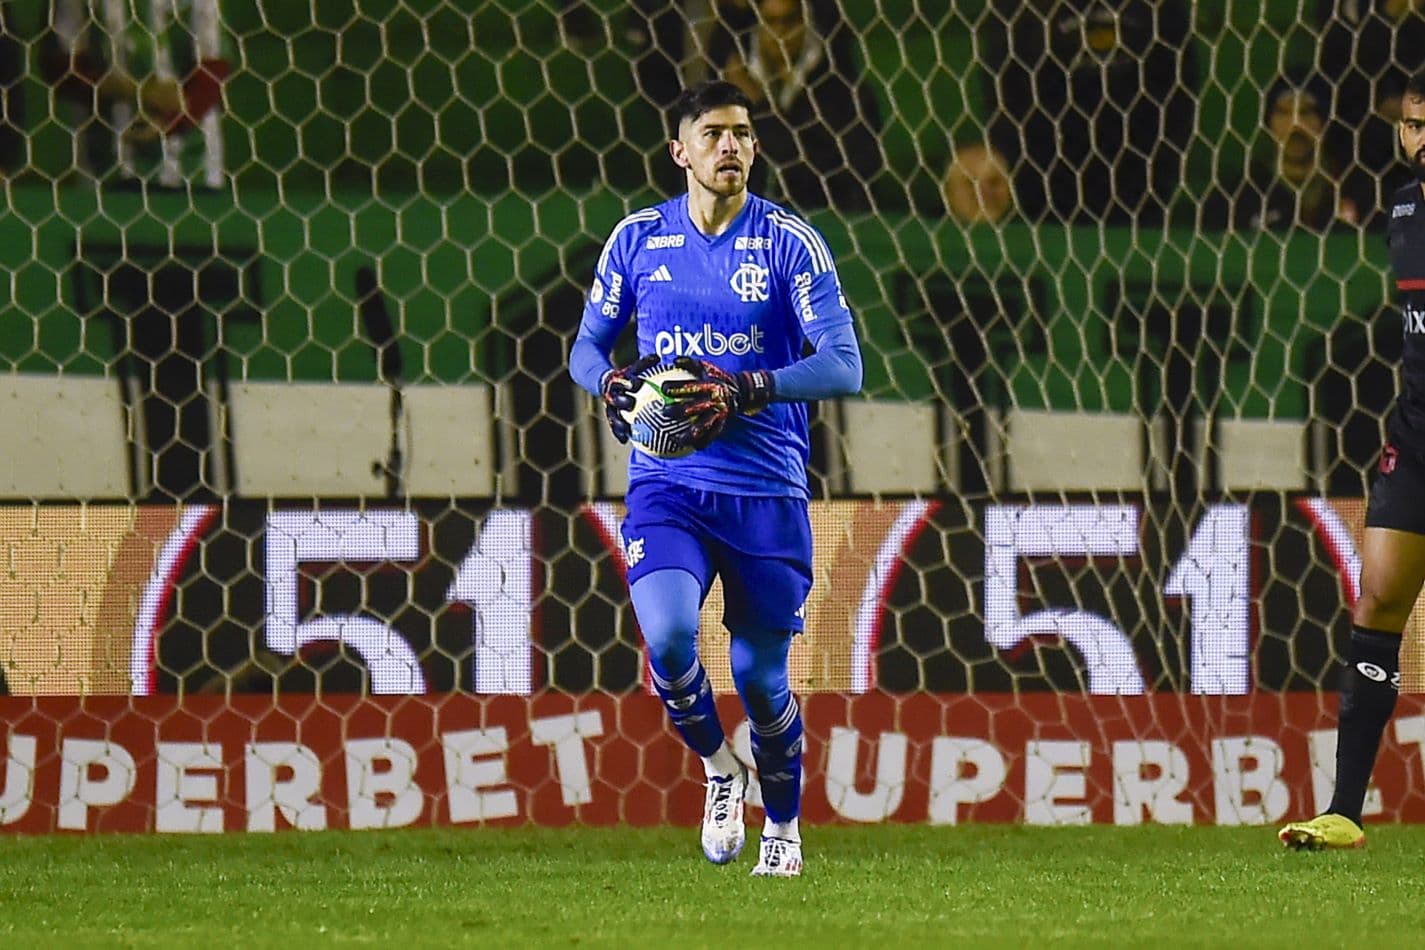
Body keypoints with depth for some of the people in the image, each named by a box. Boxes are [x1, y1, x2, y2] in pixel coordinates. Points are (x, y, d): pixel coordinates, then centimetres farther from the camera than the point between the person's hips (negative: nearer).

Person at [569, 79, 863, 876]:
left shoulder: (792, 242, -4)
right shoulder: (638, 239, 5)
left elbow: (845, 367, -10)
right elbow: (588, 345, 16)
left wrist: (744, 390, -24)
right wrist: (608, 382, -8)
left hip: (767, 488, -1)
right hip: (666, 483, 1)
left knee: (761, 674, 4)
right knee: (667, 635, -24)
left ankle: (783, 829, 30)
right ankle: (719, 770, 5)